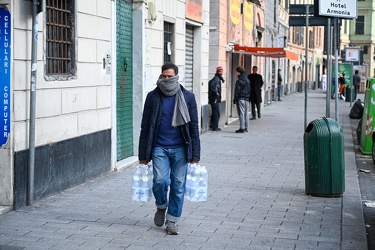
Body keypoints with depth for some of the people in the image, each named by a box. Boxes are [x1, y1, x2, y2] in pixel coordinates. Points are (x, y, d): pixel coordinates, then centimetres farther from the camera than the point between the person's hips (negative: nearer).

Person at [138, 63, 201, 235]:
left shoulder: (188, 97, 2)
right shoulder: (153, 97, 3)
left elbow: (193, 127, 3)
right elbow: (145, 127, 5)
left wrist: (195, 155, -1)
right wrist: (143, 155, 2)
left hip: (180, 148, 0)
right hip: (159, 148, 0)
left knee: (178, 185, 2)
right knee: (160, 181, -13)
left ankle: (173, 221, 17)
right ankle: (161, 207, 19)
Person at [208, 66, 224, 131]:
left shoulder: (218, 78, 16)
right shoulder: (216, 78, -14)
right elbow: (212, 84, -30)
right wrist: (216, 92, -23)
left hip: (216, 98, 10)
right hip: (214, 98, -10)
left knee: (216, 113, 16)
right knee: (216, 113, -7)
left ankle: (213, 126, 24)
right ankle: (215, 127, -3)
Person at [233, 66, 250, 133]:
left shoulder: (239, 81, -11)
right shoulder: (247, 80, 13)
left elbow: (237, 92, -12)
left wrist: (234, 101, -9)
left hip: (240, 99, -7)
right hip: (246, 99, 7)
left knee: (241, 113, -7)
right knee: (246, 113, 10)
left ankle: (242, 128, -8)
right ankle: (245, 127, 14)